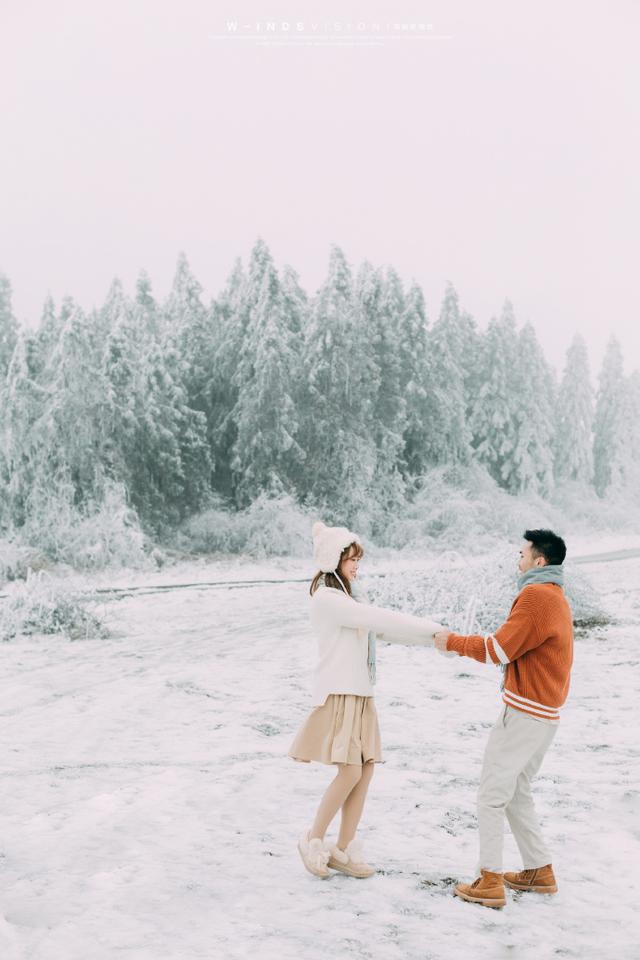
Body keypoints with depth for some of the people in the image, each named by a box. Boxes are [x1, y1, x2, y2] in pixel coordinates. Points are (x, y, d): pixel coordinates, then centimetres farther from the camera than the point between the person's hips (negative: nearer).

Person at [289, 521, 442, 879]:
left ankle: (343, 850, 11)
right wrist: (433, 629, -17)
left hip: (360, 695, 9)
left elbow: (385, 629, 12)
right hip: (339, 694, -9)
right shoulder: (326, 598, -12)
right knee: (351, 771, -12)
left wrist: (436, 638, 2)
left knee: (366, 770, 3)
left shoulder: (349, 598, 17)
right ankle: (314, 840, 5)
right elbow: (380, 619, -19)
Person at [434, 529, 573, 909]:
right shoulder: (558, 597, 17)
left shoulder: (536, 594, -16)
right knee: (517, 793, 19)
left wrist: (453, 641, -6)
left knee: (492, 794, -2)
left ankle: (490, 882, 2)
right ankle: (540, 871, 24)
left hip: (524, 713, -10)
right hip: (544, 713, 10)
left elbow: (500, 649, -17)